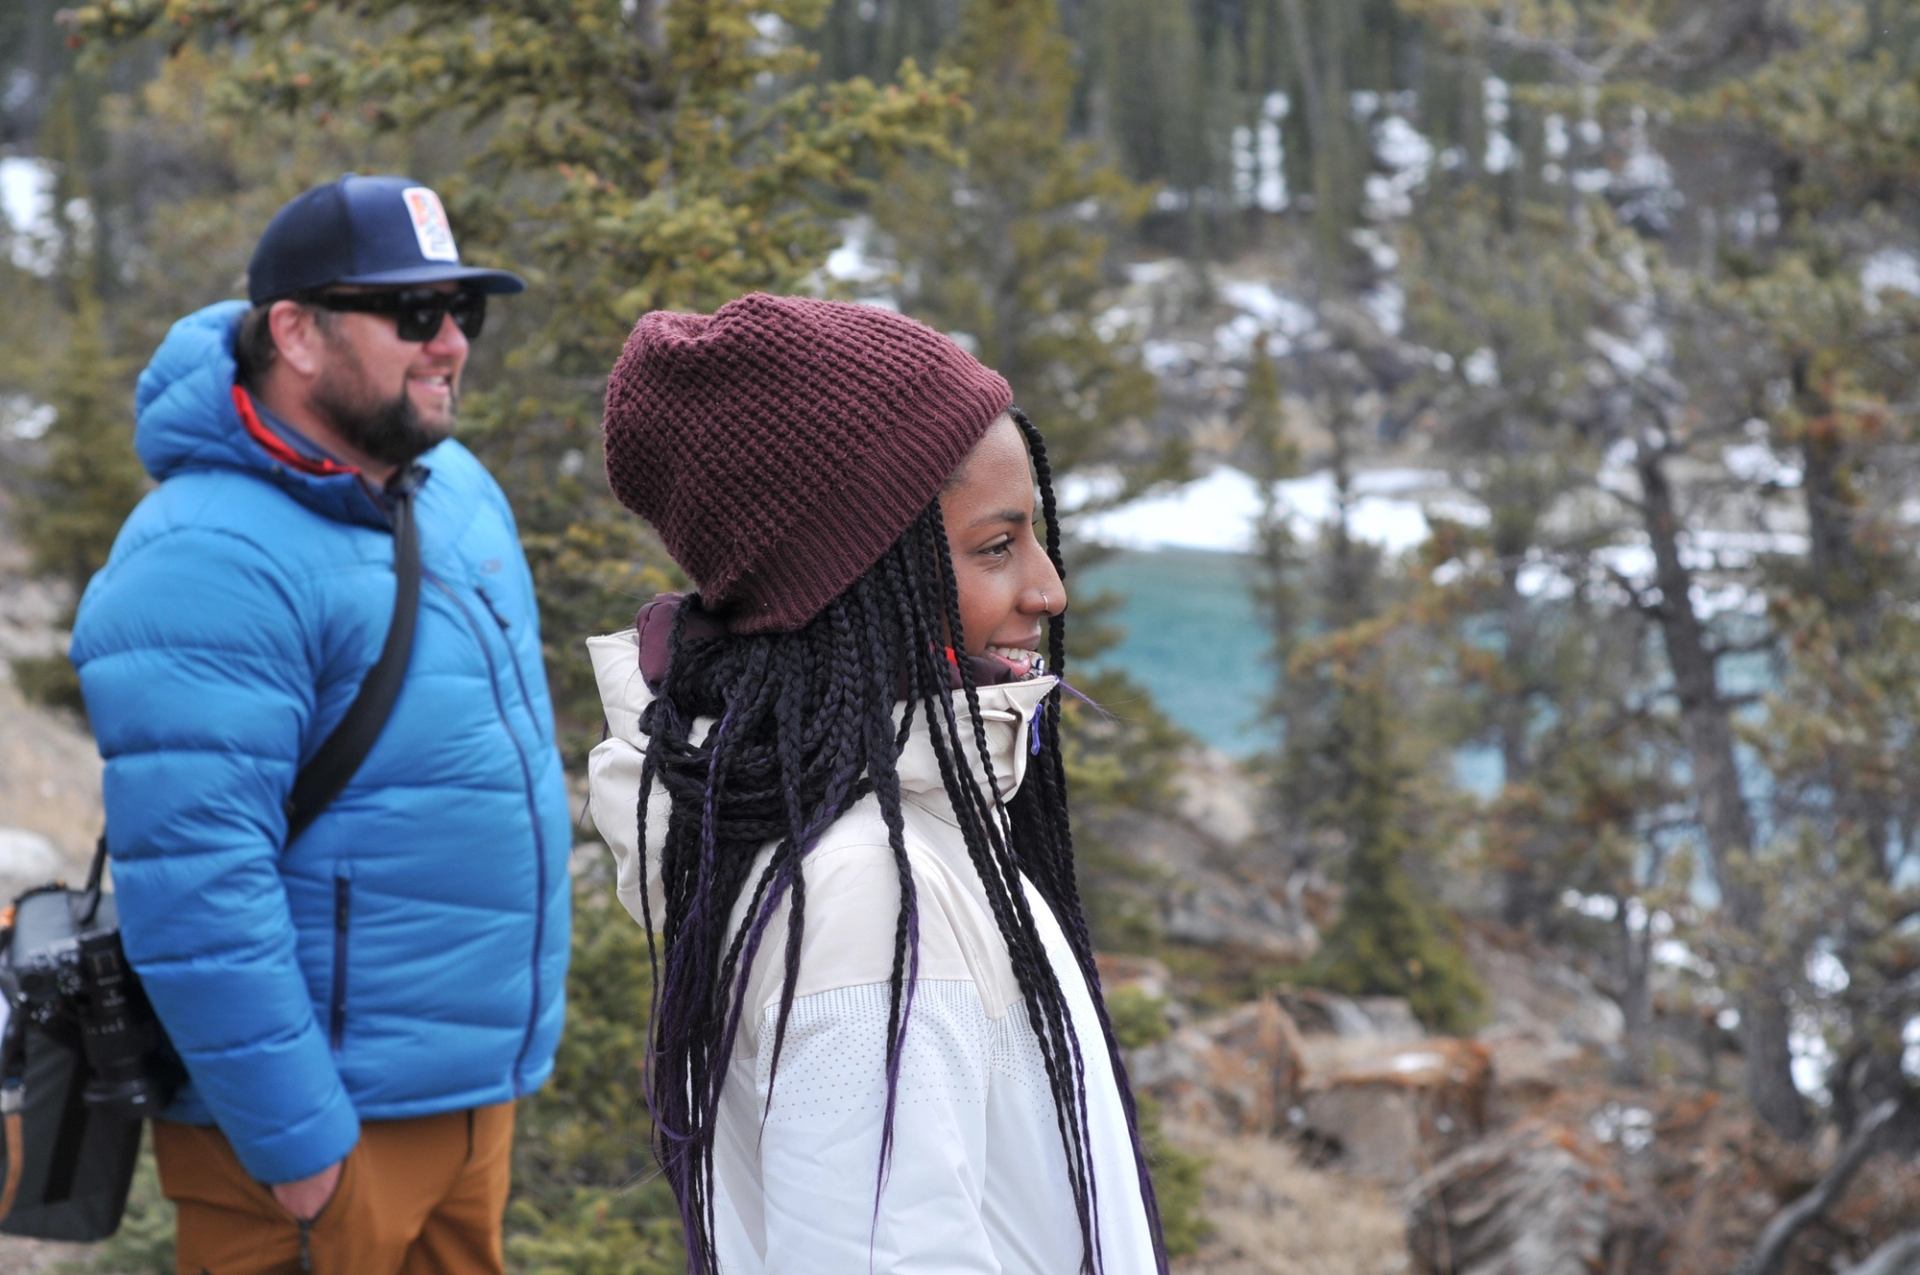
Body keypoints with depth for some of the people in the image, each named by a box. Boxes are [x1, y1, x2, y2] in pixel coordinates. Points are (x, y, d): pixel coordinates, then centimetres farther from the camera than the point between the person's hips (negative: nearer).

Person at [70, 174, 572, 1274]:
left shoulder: (459, 492, 8)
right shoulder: (211, 561, -20)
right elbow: (194, 884, -24)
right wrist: (296, 1146, -22)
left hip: (477, 1095, 8)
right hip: (330, 1124, -8)